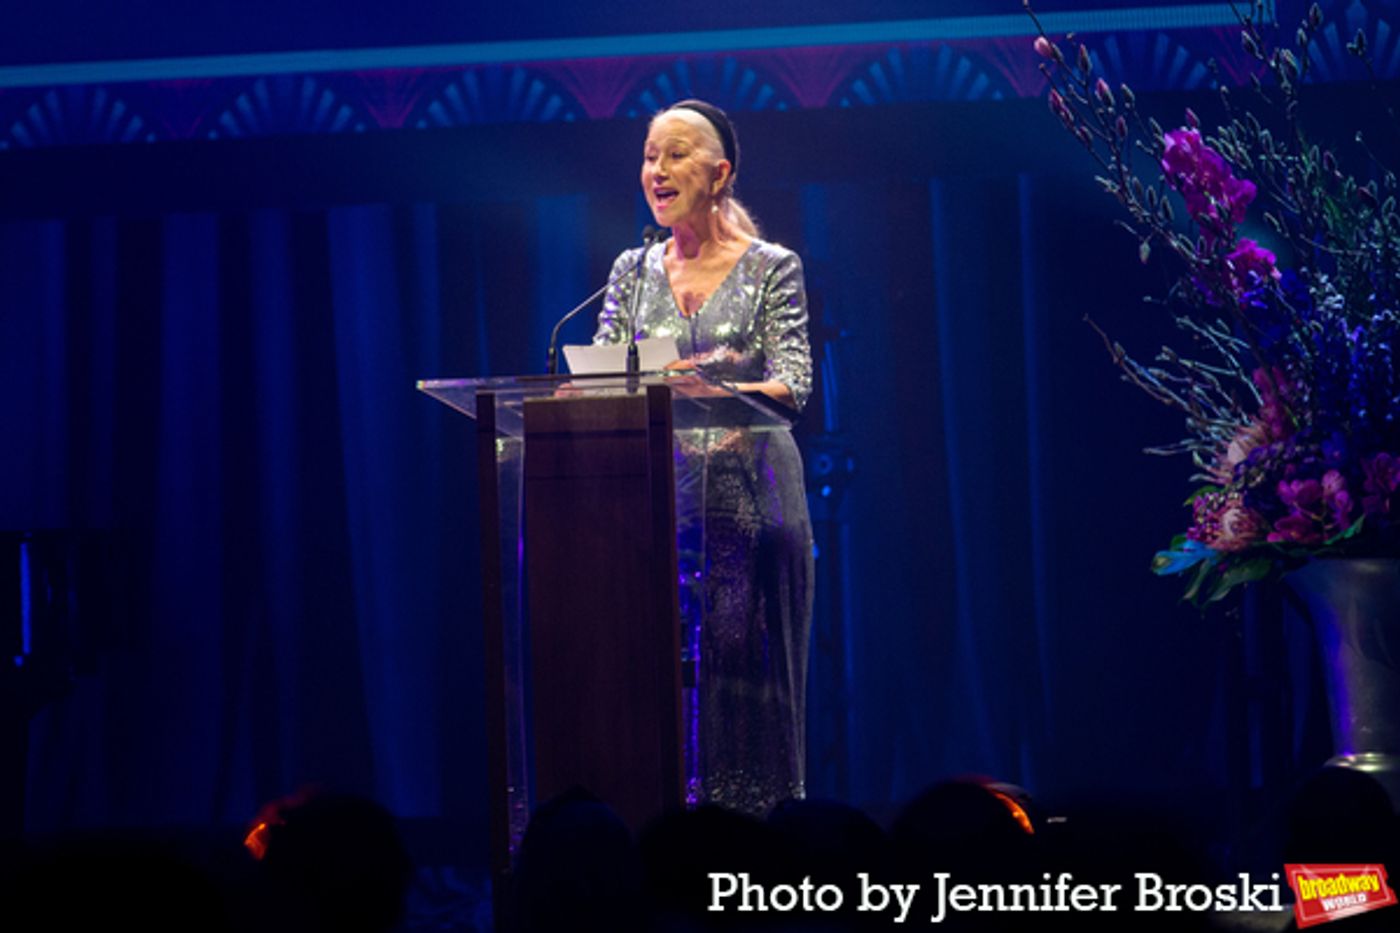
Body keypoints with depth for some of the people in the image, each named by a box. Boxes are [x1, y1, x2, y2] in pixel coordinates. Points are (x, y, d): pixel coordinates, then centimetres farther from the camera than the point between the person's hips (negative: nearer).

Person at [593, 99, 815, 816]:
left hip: (748, 498, -3)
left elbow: (793, 386, -10)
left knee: (748, 671, -3)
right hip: (658, 496, 3)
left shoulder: (771, 268, 0)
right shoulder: (634, 271, 11)